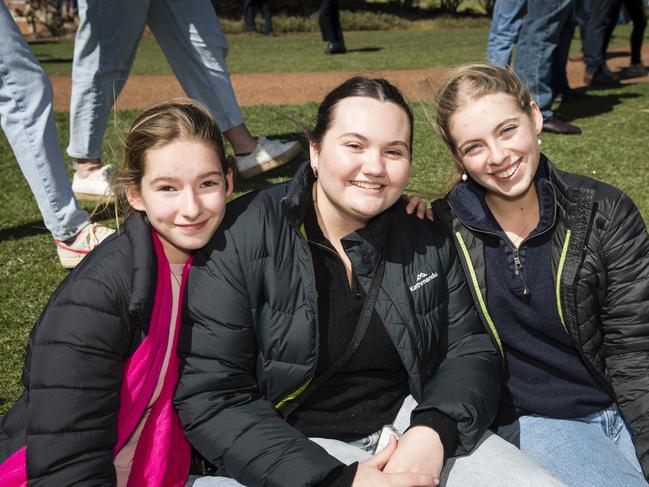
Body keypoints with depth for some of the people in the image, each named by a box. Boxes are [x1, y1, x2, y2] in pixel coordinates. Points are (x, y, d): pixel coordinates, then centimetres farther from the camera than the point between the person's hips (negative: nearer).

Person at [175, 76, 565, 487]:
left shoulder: (428, 237, 1)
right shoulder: (240, 239, -13)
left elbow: (471, 349, 4)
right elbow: (211, 398, -16)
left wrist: (435, 430, -17)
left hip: (410, 421, 3)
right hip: (296, 446, -2)